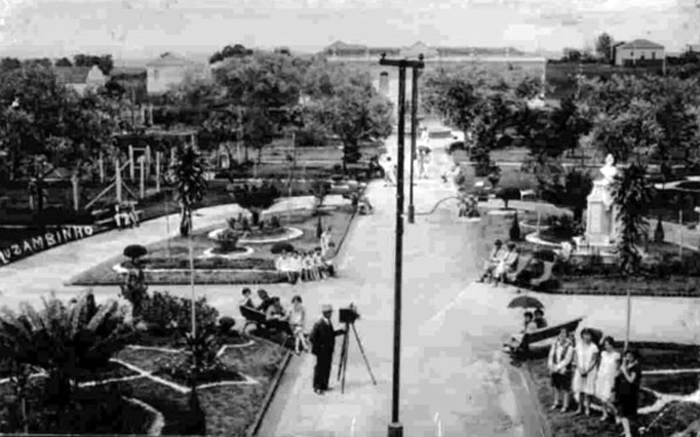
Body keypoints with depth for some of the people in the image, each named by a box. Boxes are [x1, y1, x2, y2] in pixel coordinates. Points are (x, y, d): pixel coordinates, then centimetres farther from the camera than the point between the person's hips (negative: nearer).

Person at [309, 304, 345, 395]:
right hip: (322, 351, -8)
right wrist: (317, 346, -15)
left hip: (329, 350, 8)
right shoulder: (318, 324, -16)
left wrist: (341, 331, 8)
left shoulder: (329, 323, 9)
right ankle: (317, 387, 6)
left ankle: (324, 385, 22)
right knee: (320, 368, -1)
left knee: (327, 368, 12)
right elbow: (312, 337, -16)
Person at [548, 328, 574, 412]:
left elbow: (567, 360, -16)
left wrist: (558, 367, -17)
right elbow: (551, 356, 4)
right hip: (555, 371, 5)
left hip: (564, 371, -5)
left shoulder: (569, 347, -14)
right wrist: (551, 366, -10)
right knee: (556, 387, 16)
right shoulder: (555, 345, 1)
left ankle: (565, 406, 17)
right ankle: (556, 403, 32)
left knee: (565, 389, 4)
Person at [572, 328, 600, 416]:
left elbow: (594, 361, -7)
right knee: (580, 390, 6)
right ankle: (580, 407, 18)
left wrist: (587, 371, -12)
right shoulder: (579, 346, 1)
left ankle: (587, 408, 12)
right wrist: (580, 369, -10)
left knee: (588, 391, -1)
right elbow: (577, 359, 4)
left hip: (590, 371, -3)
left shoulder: (594, 347, -10)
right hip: (580, 371, 3)